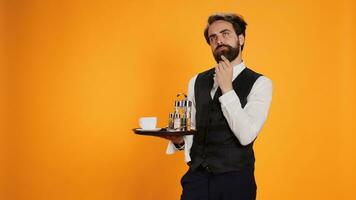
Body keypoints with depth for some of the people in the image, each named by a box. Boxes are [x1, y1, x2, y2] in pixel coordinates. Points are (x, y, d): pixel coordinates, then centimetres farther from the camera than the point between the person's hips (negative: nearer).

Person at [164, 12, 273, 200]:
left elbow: (246, 135, -17)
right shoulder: (197, 82, 8)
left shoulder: (259, 83, -6)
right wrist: (179, 139, -10)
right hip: (196, 177, 3)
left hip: (235, 180, -3)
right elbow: (191, 128, 11)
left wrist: (227, 88, -18)